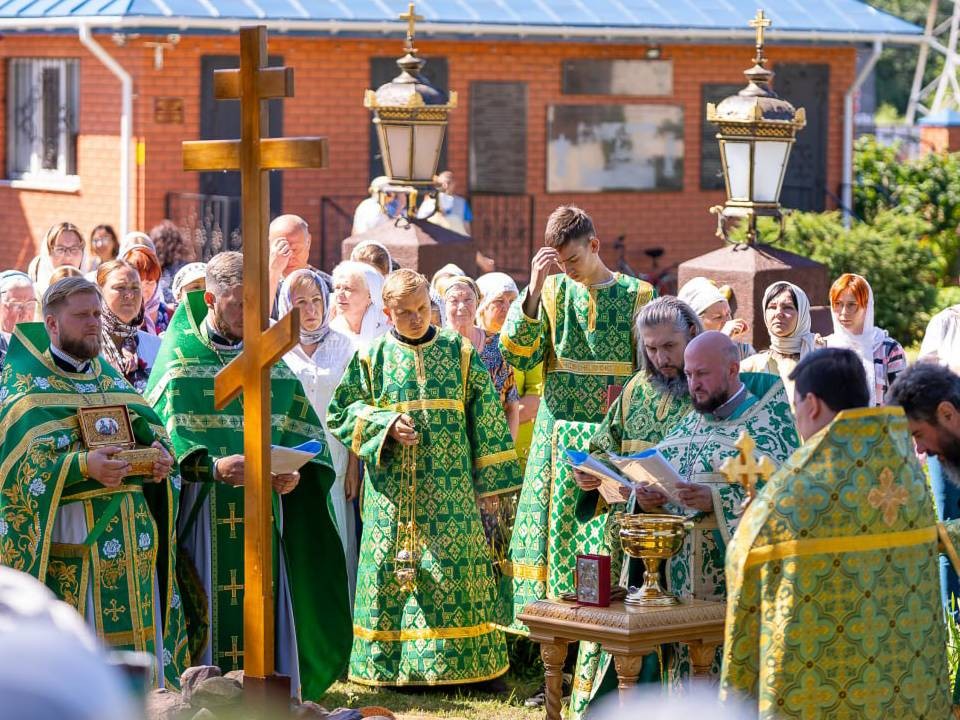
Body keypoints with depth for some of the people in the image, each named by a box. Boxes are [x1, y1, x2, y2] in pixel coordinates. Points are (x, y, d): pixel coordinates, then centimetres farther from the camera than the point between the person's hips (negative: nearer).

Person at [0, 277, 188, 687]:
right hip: (70, 536, -6)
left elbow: (154, 434, 15)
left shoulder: (113, 382, 19)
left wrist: (160, 459, -8)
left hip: (132, 536, 6)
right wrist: (83, 466, -26)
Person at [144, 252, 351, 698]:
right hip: (201, 511, -4)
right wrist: (213, 465, -28)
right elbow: (165, 430, -12)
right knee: (209, 612, -7)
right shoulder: (180, 356, 0)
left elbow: (301, 427, 12)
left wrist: (297, 472, -8)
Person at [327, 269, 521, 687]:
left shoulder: (461, 353, 5)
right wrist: (387, 425, -9)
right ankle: (391, 664, 7)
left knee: (452, 571, -3)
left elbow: (486, 418, 7)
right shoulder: (372, 357, 5)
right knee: (391, 571, 0)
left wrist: (490, 479, 3)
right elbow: (340, 414, 7)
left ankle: (454, 661, 3)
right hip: (392, 492, 0)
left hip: (449, 491, 0)